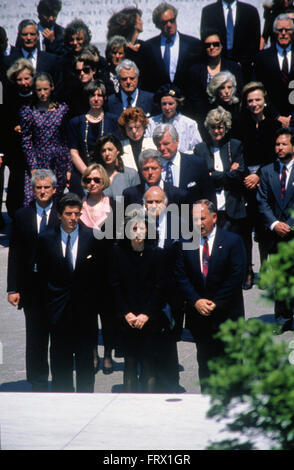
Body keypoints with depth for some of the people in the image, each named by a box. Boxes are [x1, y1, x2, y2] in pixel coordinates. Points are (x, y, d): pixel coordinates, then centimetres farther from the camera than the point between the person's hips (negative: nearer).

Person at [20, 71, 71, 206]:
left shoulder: (62, 109, 6)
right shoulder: (28, 111, 2)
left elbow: (67, 140, 7)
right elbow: (26, 142, 0)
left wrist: (69, 168, 3)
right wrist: (33, 167, -8)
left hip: (59, 164, 2)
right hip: (37, 162, -1)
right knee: (31, 203, -13)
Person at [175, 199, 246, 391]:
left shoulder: (233, 241, -4)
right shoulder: (186, 243, 4)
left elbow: (236, 277, -9)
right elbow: (181, 276, 2)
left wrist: (216, 303, -12)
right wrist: (196, 301, -11)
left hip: (226, 313, -3)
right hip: (199, 314, 3)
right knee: (205, 361, 9)